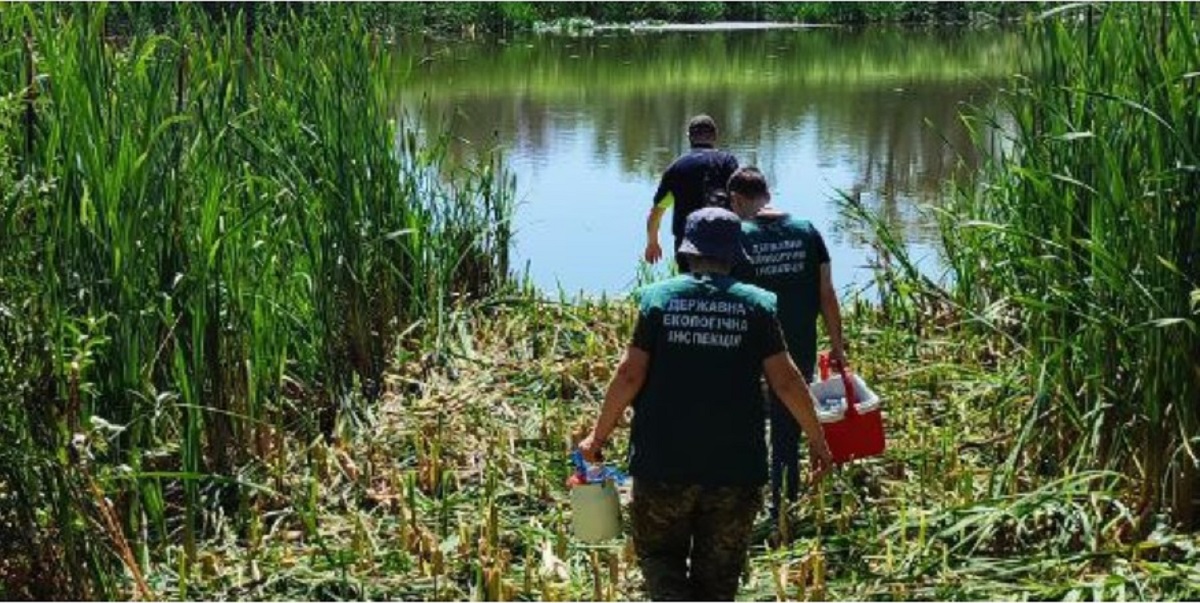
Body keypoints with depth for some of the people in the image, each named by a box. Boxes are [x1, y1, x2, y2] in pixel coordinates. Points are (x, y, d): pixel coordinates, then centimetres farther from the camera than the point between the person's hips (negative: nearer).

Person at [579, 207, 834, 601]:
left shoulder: (658, 297, -1)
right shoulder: (757, 305, 0)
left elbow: (630, 374, -5)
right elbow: (786, 381, -2)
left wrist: (598, 436, 6)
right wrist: (817, 440, 11)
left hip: (664, 462, -1)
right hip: (735, 466, 1)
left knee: (659, 555, 15)